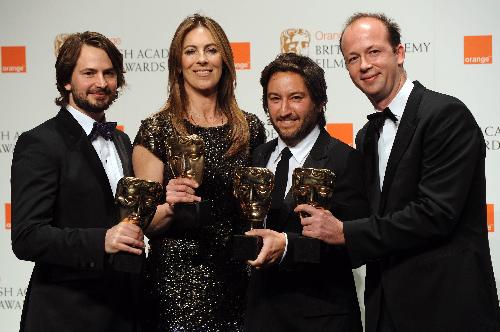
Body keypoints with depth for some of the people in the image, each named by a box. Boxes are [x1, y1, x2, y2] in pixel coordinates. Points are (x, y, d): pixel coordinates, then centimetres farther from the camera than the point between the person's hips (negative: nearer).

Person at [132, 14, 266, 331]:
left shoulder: (250, 127, 5)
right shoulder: (157, 129, -4)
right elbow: (146, 223, -3)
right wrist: (169, 206, -22)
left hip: (236, 279, 3)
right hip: (177, 281, -3)